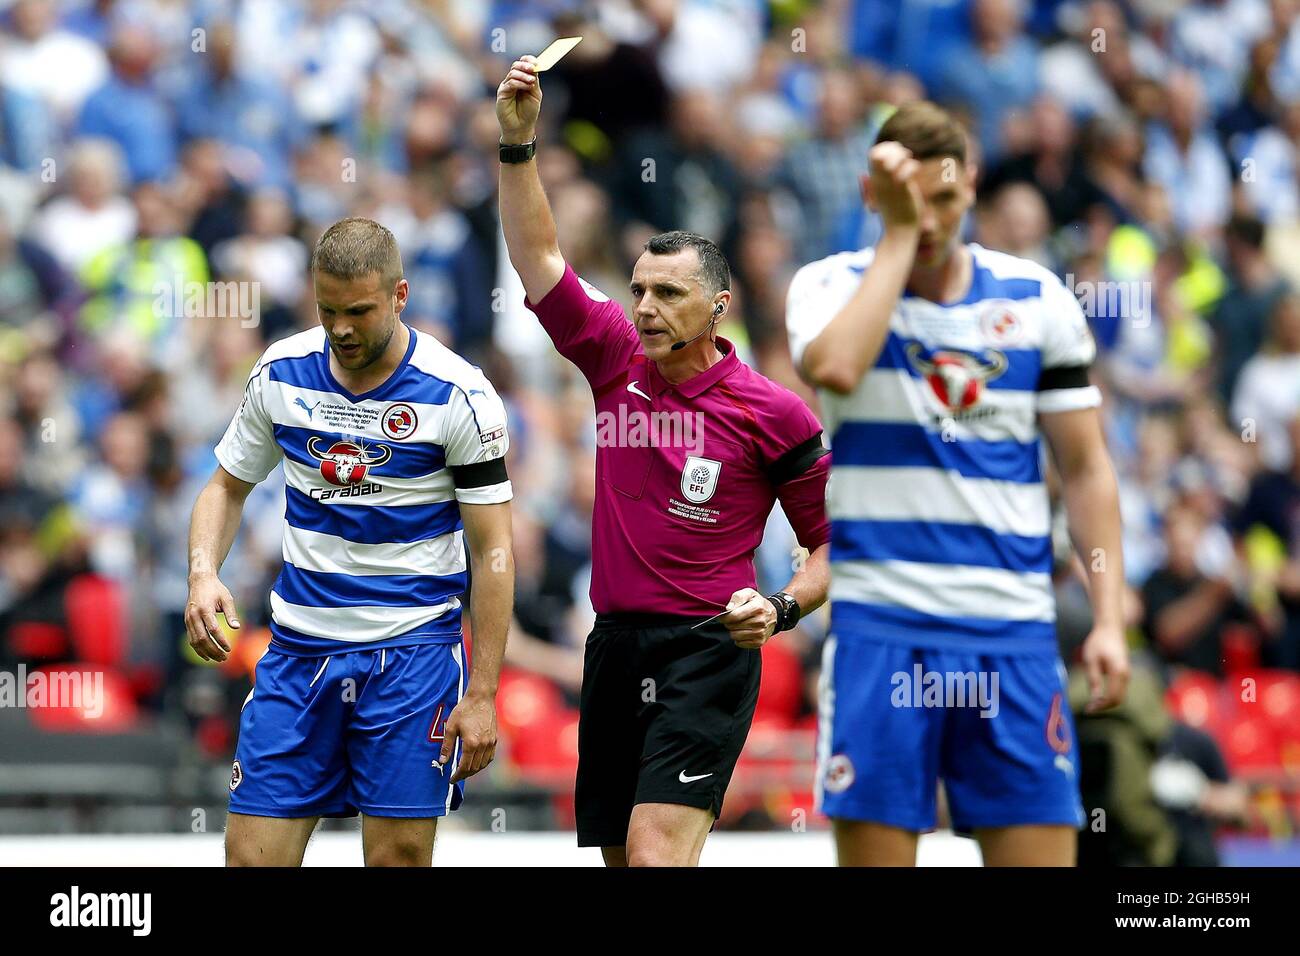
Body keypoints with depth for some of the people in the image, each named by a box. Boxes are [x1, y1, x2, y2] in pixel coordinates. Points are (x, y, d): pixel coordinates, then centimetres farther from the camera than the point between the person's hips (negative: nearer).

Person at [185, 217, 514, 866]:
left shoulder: (458, 395, -10)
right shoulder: (280, 372, 2)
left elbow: (492, 553, -6)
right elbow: (227, 486, 16)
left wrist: (481, 695, -10)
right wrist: (202, 574, -6)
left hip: (413, 653, -3)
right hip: (298, 653, 3)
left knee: (399, 859, -4)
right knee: (253, 856, -3)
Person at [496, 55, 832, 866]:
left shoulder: (773, 414, -5)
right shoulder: (619, 365, 8)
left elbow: (832, 541, 2)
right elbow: (538, 259, 8)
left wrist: (782, 608, -16)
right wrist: (519, 142, 0)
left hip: (709, 654, -6)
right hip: (615, 647, 6)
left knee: (657, 855, -20)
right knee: (619, 856, 9)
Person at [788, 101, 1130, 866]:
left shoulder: (1037, 300, 8)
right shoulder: (835, 285, 3)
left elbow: (1085, 467, 10)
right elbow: (834, 368, -21)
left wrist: (1109, 618, 1)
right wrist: (898, 233, -14)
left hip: (1013, 630, 2)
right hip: (879, 624, -2)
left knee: (1040, 852, -2)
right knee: (874, 850, -5)